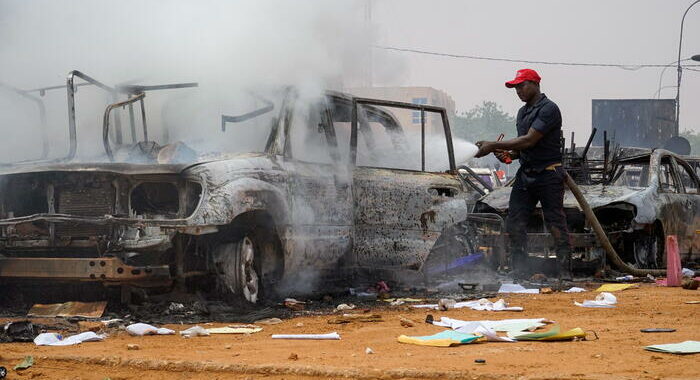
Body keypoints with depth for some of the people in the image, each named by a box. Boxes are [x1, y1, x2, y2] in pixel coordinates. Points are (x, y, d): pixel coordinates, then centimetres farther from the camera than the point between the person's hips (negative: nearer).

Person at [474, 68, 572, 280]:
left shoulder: (549, 109, -11)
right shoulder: (523, 112, 18)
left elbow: (529, 141, -19)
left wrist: (493, 146, -17)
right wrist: (508, 154, 3)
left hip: (548, 174, -8)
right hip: (525, 174, 8)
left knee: (556, 224, -6)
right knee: (514, 223, 1)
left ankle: (565, 273, -2)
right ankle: (520, 274, 5)